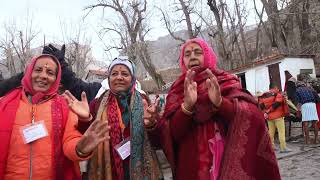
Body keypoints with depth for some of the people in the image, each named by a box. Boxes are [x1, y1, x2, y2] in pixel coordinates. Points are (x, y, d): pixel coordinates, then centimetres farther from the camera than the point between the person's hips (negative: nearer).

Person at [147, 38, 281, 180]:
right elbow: (172, 134, -9)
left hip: (229, 163, 0)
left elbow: (253, 117, -13)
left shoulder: (227, 82, -1)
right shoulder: (177, 91, 1)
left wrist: (220, 102, -29)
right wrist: (187, 106, -26)